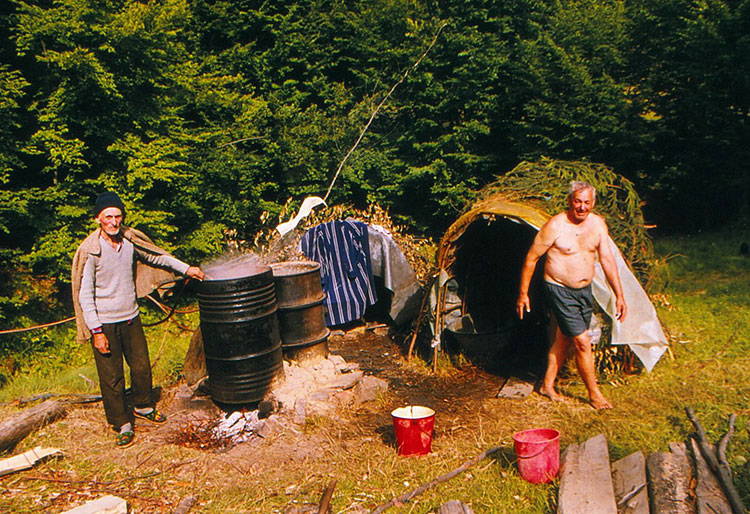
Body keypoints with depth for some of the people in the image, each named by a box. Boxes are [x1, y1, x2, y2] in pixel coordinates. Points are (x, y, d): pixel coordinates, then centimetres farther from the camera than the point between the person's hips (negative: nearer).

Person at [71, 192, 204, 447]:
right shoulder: (90, 251, -16)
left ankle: (143, 407, 40)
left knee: (142, 366, 16)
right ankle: (123, 425, 20)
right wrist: (96, 332, -15)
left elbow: (156, 256, 16)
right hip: (105, 323, -5)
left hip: (130, 317, 5)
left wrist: (185, 268, 13)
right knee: (112, 377, 4)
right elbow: (85, 295, -13)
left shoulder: (130, 240, -3)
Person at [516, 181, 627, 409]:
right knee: (583, 342, -6)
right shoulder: (555, 226, -17)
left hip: (584, 290, 6)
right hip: (560, 291, -6)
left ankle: (547, 385, 30)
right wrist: (523, 294, -7)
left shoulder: (597, 224, 1)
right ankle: (594, 395, 11)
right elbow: (531, 258, -10)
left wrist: (619, 295, 0)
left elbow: (608, 260, 3)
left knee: (563, 339, 15)